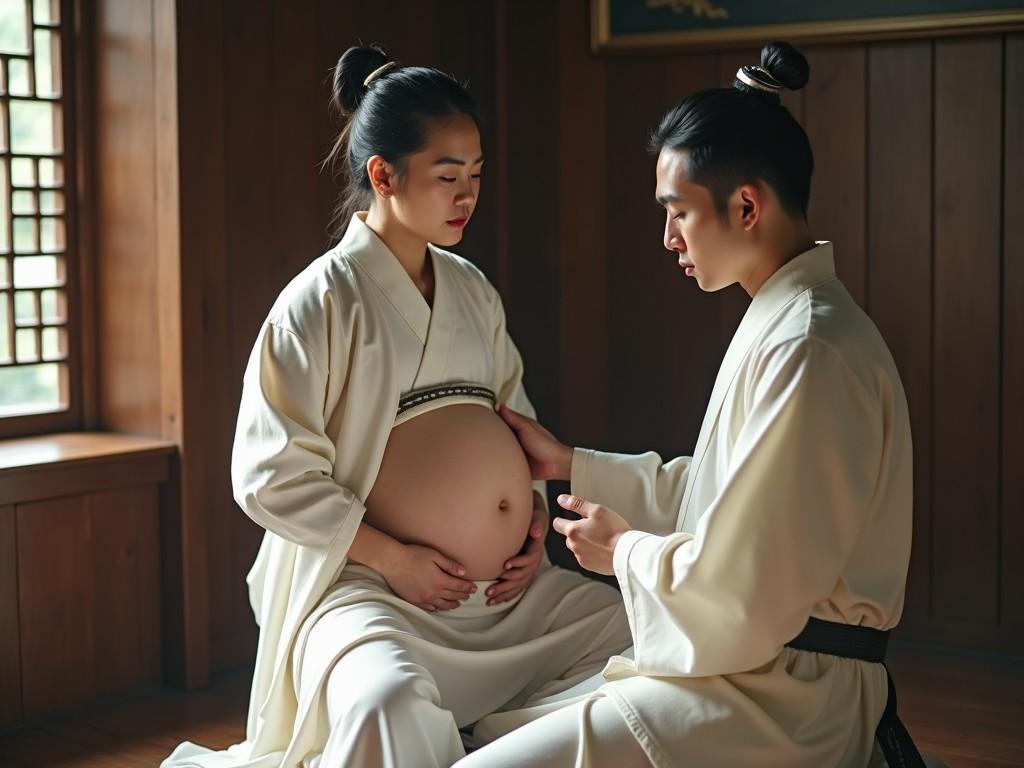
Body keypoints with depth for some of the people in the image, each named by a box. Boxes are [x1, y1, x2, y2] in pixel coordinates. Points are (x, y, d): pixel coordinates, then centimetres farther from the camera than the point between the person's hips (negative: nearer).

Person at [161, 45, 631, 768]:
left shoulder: (472, 289, 13)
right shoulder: (320, 301, -8)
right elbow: (272, 477, -11)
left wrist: (534, 516, 4)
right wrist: (392, 557, -14)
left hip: (509, 587, 7)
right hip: (372, 589, -7)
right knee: (392, 707, -36)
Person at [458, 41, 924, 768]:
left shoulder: (806, 351, -21)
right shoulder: (782, 320, 11)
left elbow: (745, 592, -22)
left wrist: (625, 551, -5)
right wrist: (569, 462, 21)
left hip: (781, 695, -10)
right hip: (749, 661, 10)